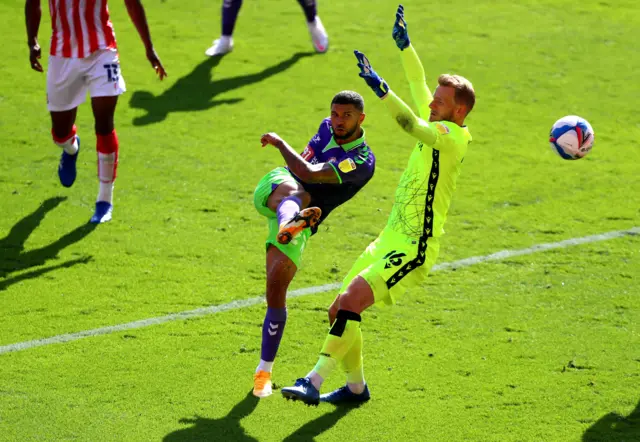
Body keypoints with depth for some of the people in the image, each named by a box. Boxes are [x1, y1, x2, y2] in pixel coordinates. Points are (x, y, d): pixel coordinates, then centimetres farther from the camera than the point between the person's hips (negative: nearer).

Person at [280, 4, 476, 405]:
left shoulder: (453, 135, -13)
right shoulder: (436, 127, 13)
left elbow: (415, 127, -33)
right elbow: (418, 84, 30)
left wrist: (381, 89, -44)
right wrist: (405, 45, 31)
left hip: (414, 250, -10)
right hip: (391, 240, 10)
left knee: (351, 300, -26)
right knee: (339, 310, 8)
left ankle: (316, 381, -29)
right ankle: (356, 386, 23)